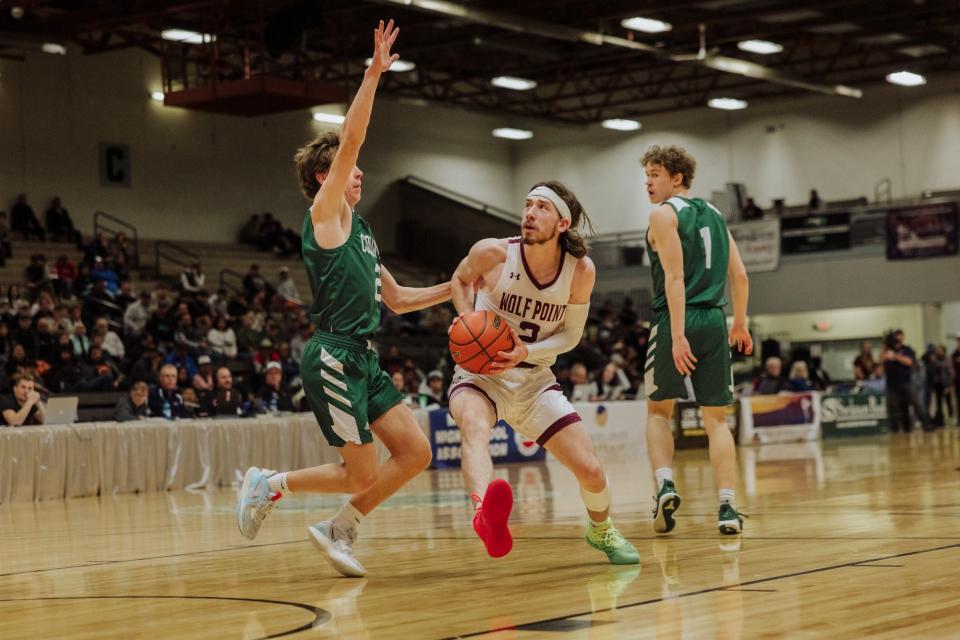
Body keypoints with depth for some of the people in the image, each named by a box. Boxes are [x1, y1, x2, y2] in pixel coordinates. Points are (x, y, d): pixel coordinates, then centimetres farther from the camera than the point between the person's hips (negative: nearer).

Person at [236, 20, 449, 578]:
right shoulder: (325, 211, -3)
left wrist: (455, 288, 18)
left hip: (363, 359, 9)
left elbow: (397, 299, 27)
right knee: (361, 475, -5)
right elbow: (350, 140, -16)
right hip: (334, 357, -9)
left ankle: (339, 530, 13)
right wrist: (373, 75, -19)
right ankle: (268, 485, 14)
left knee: (416, 453, 1)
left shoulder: (360, 229, 21)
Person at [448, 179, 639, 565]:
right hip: (480, 374, -3)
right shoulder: (494, 253, -15)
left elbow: (571, 334, 0)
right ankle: (485, 514, -67)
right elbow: (460, 279, 8)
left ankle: (601, 531, 33)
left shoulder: (581, 270, -10)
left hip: (534, 379, 3)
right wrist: (466, 317, -12)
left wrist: (527, 352, -19)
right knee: (474, 426, -39)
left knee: (590, 471, -2)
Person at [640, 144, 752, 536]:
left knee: (658, 410, 12)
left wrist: (677, 335, -19)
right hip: (714, 321, 5)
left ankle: (665, 485, -8)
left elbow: (674, 276, -14)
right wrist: (740, 323, 28)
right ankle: (728, 507, -3)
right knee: (716, 418, 6)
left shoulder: (664, 213, -4)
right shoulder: (713, 214, 16)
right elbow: (739, 275, 17)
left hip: (675, 320, -5)